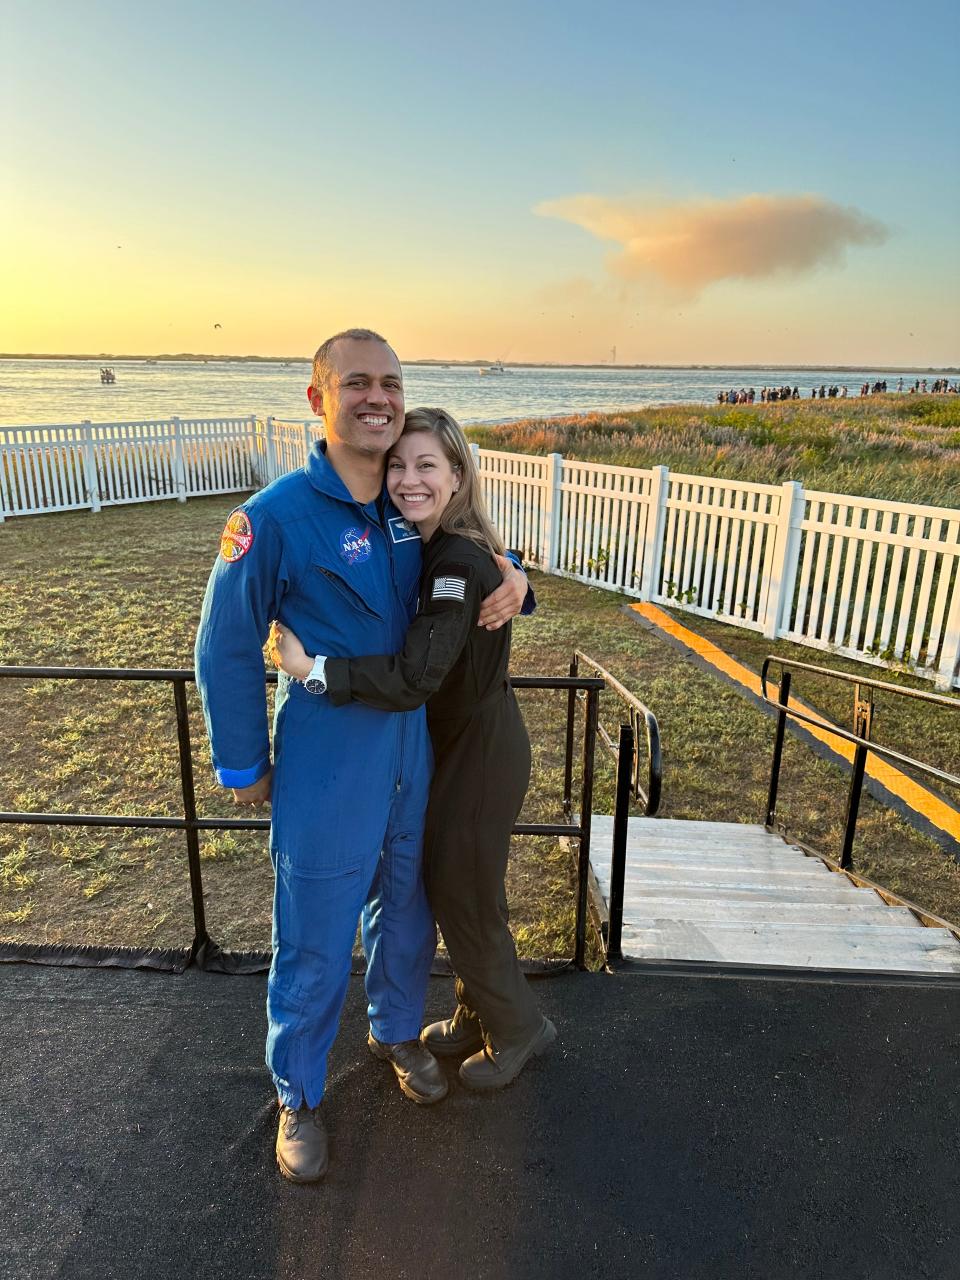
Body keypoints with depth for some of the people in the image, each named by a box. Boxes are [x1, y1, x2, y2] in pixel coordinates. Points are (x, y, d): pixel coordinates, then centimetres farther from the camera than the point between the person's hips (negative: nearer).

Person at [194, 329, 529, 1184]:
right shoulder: (277, 516, -17)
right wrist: (242, 765, -3)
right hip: (324, 773, -5)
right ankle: (299, 1094, 37)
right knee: (314, 944, 10)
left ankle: (398, 1031, 52)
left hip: (413, 756, 5)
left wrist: (513, 577, -9)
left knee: (408, 911, 23)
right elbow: (228, 649, -10)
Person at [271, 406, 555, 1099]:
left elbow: (416, 676, -33)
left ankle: (519, 1028, 34)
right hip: (458, 744, 9)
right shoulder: (432, 547, 2)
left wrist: (312, 668, -29)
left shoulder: (460, 562, -27)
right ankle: (479, 1015, 44)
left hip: (481, 754, -9)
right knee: (450, 886, 21)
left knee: (465, 897, 9)